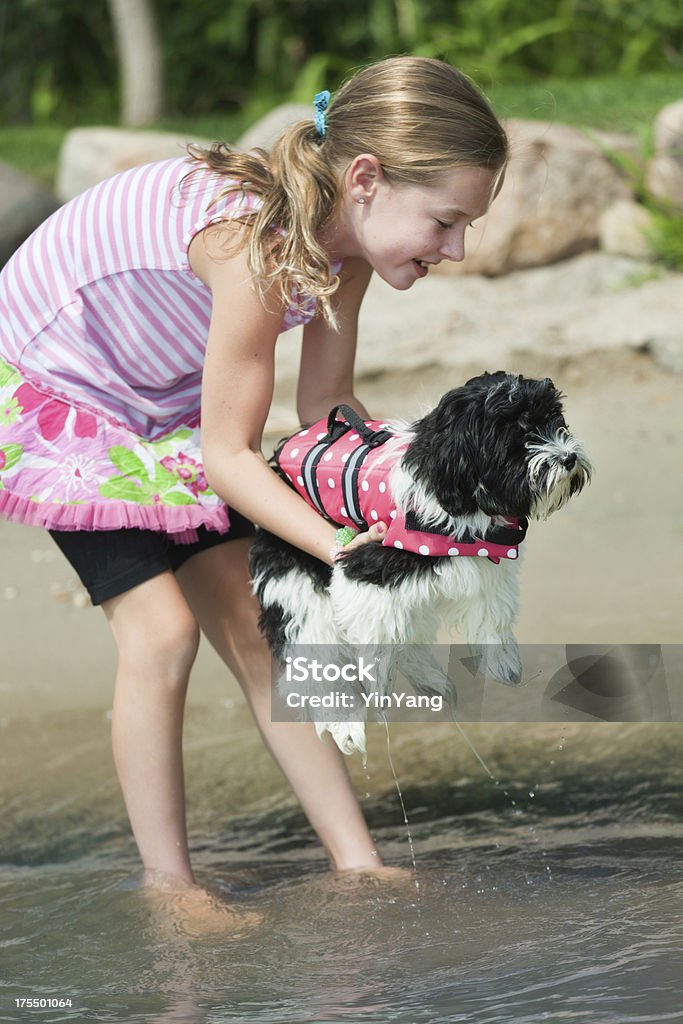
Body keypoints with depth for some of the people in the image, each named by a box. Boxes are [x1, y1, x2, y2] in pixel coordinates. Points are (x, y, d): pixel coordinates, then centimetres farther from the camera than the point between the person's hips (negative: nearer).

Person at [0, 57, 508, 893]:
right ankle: (169, 893, -4)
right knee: (160, 627, -15)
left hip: (166, 403, 8)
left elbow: (326, 408, -3)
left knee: (253, 628, 3)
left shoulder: (343, 237, -14)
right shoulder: (257, 241, -38)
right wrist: (344, 551, -36)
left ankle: (358, 867, 4)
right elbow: (228, 453, -30)